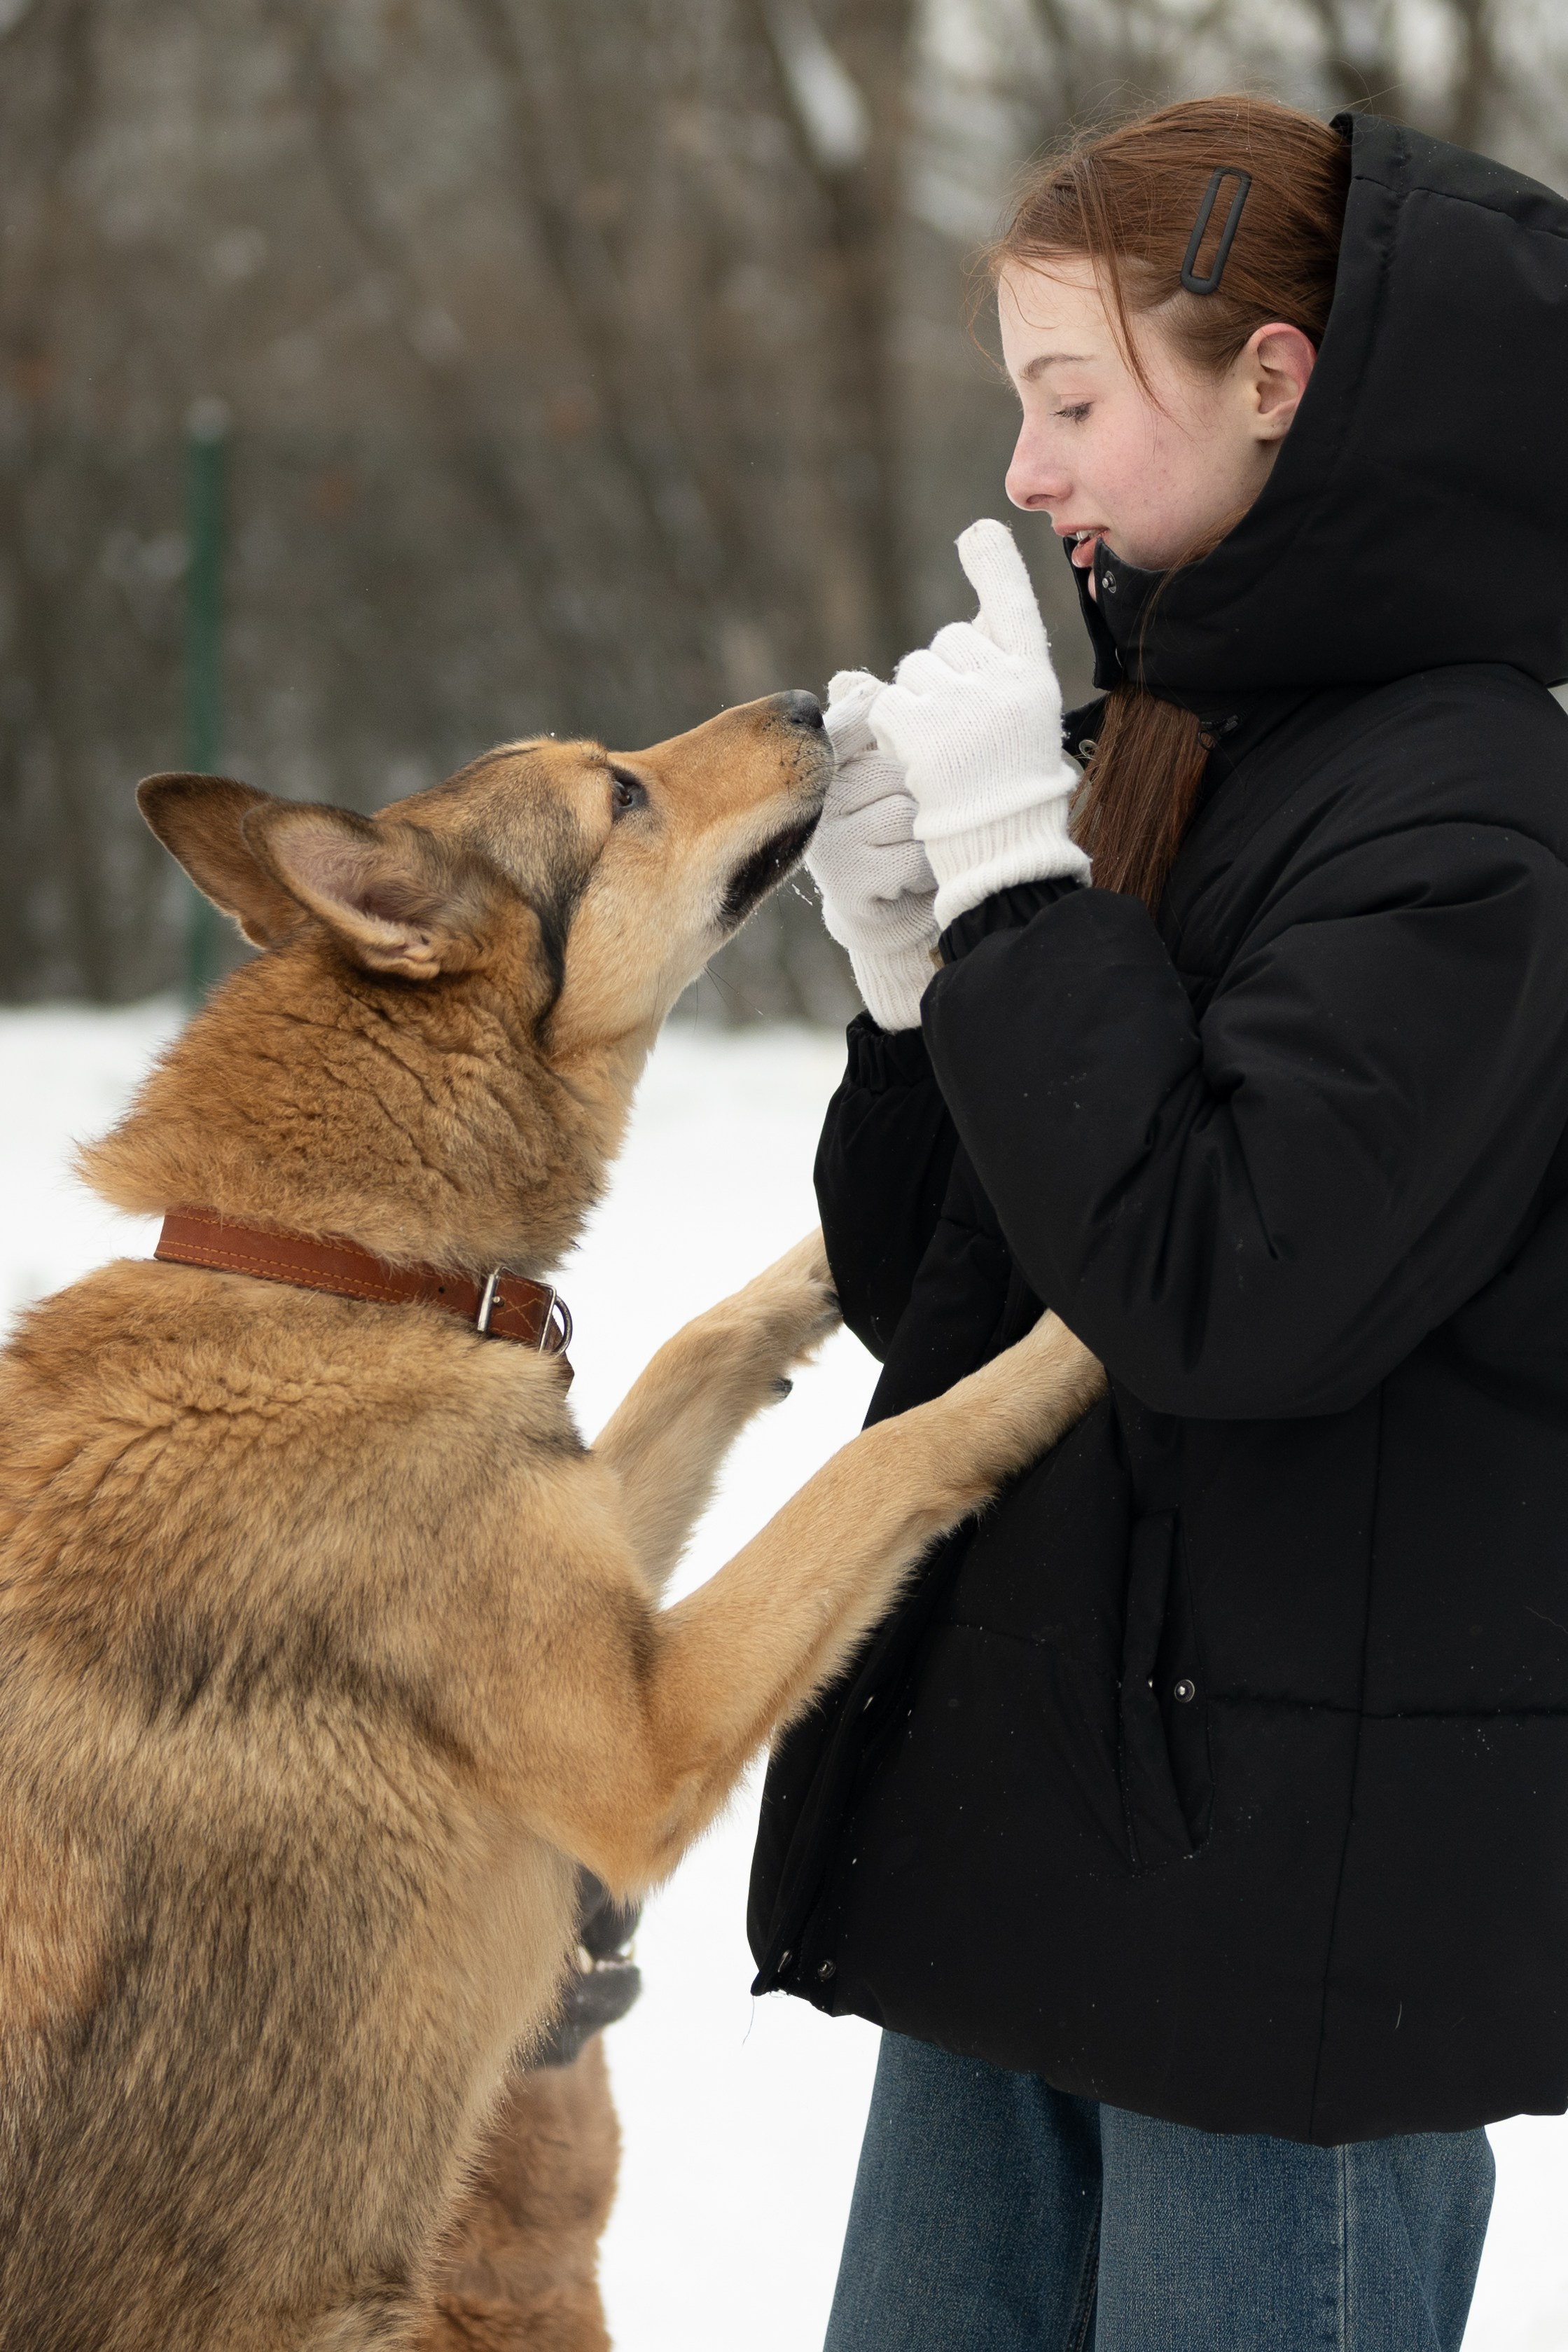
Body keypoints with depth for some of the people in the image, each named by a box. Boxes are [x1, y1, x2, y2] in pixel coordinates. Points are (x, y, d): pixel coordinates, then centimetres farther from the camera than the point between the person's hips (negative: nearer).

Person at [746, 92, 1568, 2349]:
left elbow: (1226, 1291, -23)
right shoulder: (1151, 743, 10)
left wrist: (1020, 882, -18)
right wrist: (915, 964, -4)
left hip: (1303, 1886, -8)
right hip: (1017, 1828, 8)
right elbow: (912, 1278, 13)